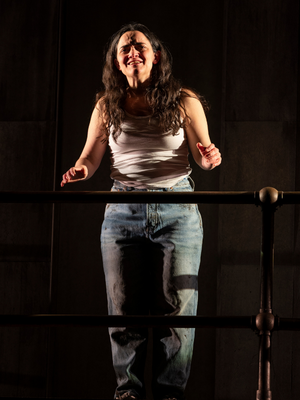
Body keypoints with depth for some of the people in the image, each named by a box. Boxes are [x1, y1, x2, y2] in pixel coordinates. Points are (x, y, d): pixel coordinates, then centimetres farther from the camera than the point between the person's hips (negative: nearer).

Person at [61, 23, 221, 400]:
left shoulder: (184, 102, 2)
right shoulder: (107, 106, 6)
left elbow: (203, 156, 5)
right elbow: (91, 156, 7)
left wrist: (210, 157, -18)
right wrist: (80, 170, -15)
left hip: (177, 210, -1)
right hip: (123, 211, 1)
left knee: (176, 305, -1)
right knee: (124, 306, 2)